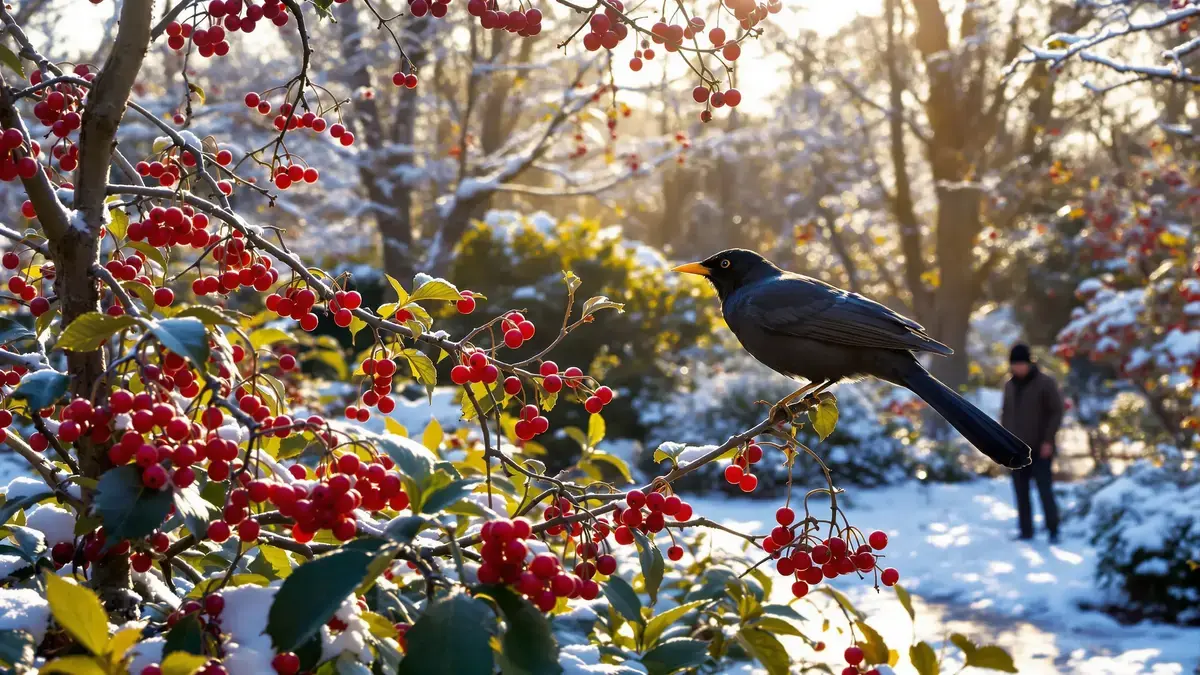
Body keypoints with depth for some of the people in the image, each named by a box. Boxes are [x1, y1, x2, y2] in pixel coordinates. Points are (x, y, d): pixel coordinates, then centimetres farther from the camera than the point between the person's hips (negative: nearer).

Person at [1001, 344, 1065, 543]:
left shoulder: (1045, 383, -7)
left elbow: (1056, 411, -8)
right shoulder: (1009, 385, 9)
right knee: (1021, 492, 5)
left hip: (1040, 448, -5)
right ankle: (1026, 531, 12)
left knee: (1045, 490, -6)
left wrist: (1048, 440, -13)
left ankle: (1053, 531, 3)